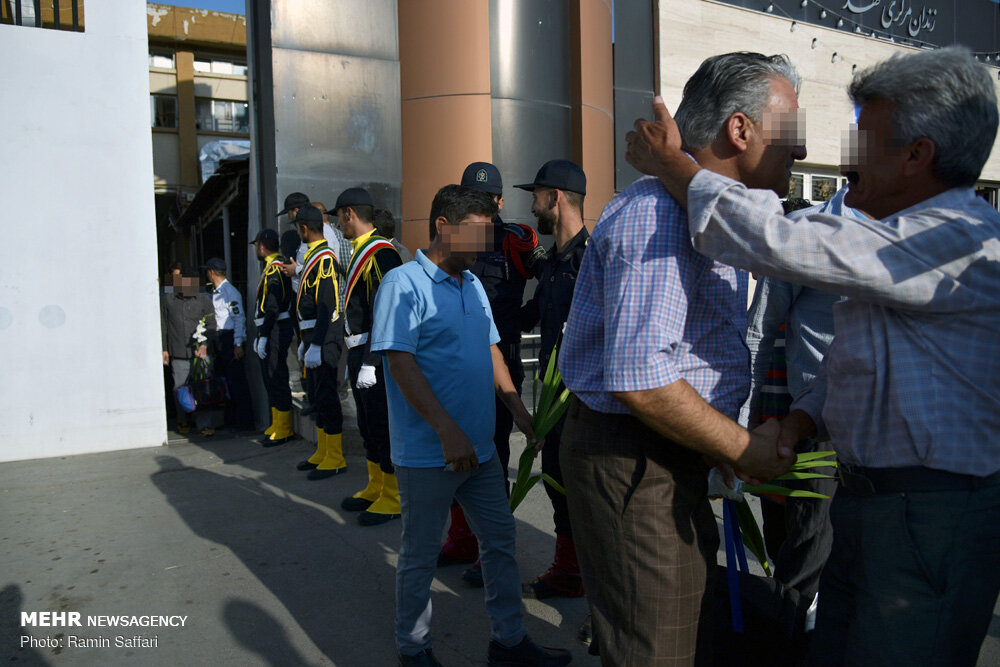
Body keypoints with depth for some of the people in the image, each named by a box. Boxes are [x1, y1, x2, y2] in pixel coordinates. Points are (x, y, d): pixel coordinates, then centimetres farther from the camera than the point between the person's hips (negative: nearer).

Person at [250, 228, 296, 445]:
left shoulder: (274, 268, -13)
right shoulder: (272, 267, 20)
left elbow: (273, 306, -21)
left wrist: (263, 336, -22)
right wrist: (260, 335, 23)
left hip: (275, 330, -11)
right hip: (270, 331, 11)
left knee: (276, 379, -7)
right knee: (271, 379, 14)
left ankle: (284, 430, -1)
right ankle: (277, 426, 22)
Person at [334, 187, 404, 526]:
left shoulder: (381, 252, -15)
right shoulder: (360, 253, 17)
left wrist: (370, 363, -24)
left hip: (374, 356, -10)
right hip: (359, 352, 10)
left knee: (383, 425, -3)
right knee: (368, 424, 17)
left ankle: (393, 498, 7)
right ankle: (375, 489, 29)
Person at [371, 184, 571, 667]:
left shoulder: (473, 284, 11)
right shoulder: (404, 284, -12)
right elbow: (401, 364, -19)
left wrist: (520, 412, 9)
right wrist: (448, 431, -24)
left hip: (480, 447, 8)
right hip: (427, 453, -7)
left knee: (501, 541, 15)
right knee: (419, 555, 9)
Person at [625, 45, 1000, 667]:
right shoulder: (913, 238, 15)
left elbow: (778, 242, -27)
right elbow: (852, 355, 20)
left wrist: (670, 163, -16)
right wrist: (802, 417, 2)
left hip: (932, 520, -10)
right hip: (867, 501, 10)